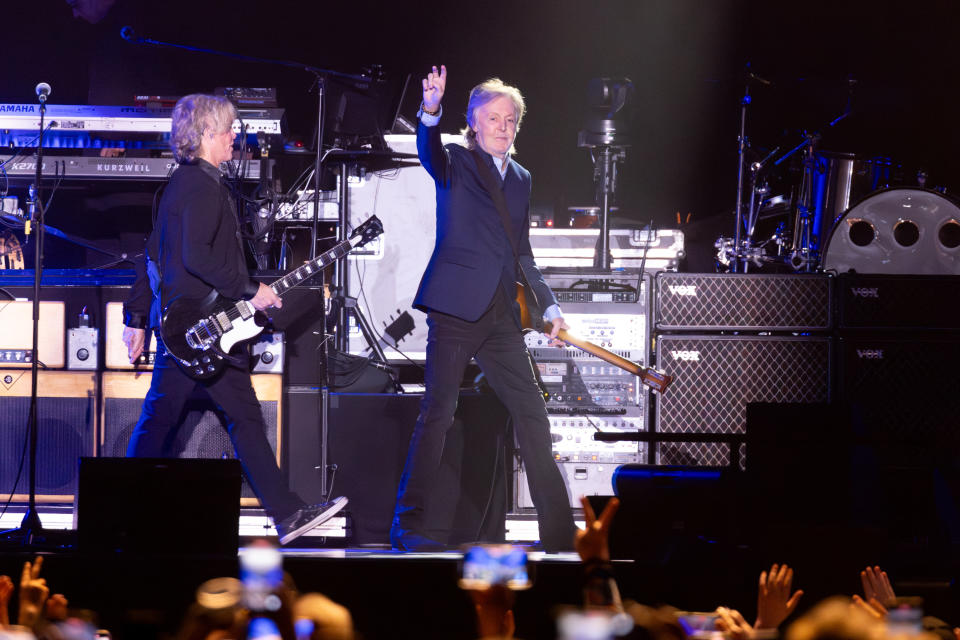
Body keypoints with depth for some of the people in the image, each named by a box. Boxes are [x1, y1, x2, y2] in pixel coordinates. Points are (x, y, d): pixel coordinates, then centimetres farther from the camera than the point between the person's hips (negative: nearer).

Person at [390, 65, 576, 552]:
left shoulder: (520, 179, 20)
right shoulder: (456, 163, 3)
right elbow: (430, 155, -22)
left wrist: (549, 306, 15)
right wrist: (430, 113, -42)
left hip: (501, 316, 6)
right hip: (456, 308, -6)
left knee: (532, 414, 5)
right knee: (438, 412, -8)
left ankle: (559, 530, 10)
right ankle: (407, 524, -4)